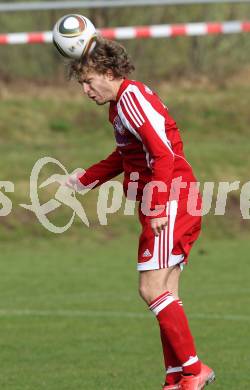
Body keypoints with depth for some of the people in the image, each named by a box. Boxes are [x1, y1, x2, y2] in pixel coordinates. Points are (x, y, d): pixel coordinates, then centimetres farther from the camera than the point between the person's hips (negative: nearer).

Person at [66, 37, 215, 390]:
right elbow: (125, 158, 32)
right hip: (166, 207, 10)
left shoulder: (132, 98, -13)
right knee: (165, 295, 8)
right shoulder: (120, 103, 18)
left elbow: (163, 153, -22)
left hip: (171, 204, -10)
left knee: (152, 289, -13)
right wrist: (80, 181, 32)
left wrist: (159, 208, -26)